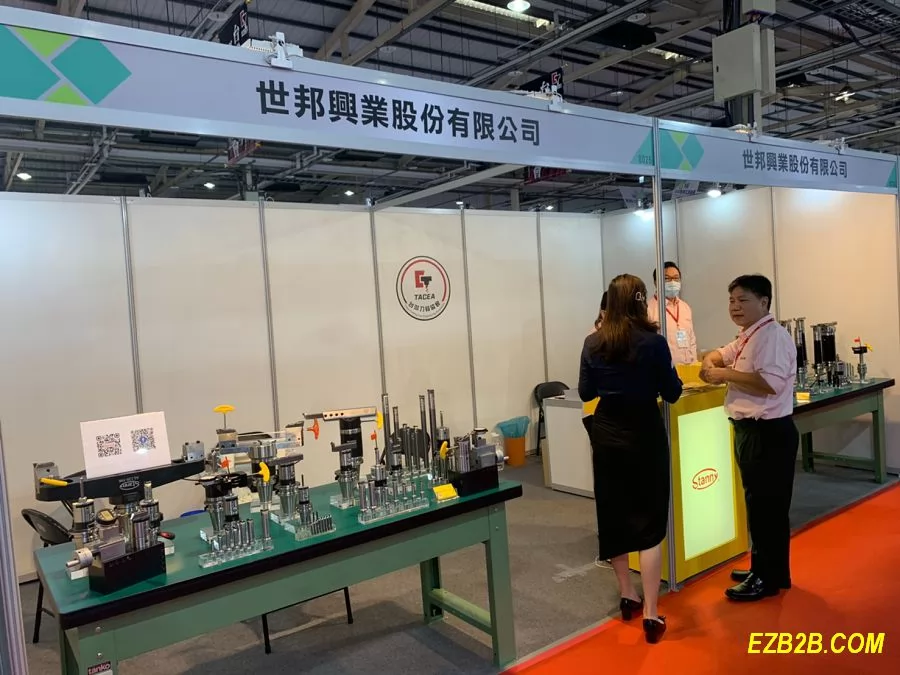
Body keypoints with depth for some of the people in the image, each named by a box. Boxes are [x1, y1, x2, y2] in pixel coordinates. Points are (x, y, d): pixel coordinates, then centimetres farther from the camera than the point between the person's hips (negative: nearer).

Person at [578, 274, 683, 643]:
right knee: (649, 521, 4)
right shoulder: (653, 342, -13)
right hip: (644, 433, -3)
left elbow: (585, 393, 7)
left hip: (606, 433, 4)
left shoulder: (593, 343, -2)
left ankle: (627, 596, 30)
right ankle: (651, 614, 3)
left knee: (613, 515, 16)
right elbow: (672, 393, -5)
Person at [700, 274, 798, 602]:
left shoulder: (772, 335, -17)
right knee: (757, 503, 18)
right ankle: (763, 569, 30)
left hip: (769, 432, -10)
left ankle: (769, 578, 11)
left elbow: (770, 383, -29)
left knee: (768, 506, 0)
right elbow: (720, 354, 30)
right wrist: (710, 362, 6)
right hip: (751, 430, 10)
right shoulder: (747, 337, 14)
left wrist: (725, 374, -20)